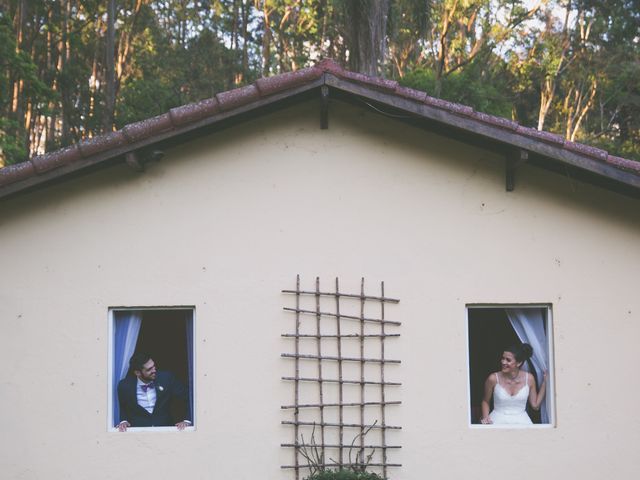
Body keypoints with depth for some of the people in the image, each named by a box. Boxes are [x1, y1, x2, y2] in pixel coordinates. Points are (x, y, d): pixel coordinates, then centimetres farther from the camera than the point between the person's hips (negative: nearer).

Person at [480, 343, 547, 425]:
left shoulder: (529, 378, -2)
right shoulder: (493, 379, -6)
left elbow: (535, 405, 6)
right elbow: (485, 401, 11)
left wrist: (544, 382, 2)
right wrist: (485, 417, -6)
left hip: (521, 421, 1)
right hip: (498, 420, -1)